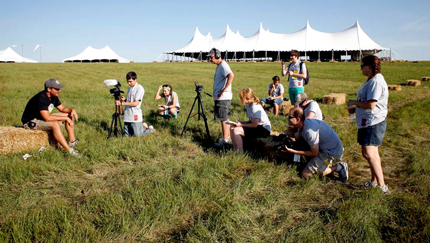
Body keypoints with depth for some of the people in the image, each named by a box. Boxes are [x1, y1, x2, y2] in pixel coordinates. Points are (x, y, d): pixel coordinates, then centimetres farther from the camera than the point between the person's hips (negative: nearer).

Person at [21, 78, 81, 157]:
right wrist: (65, 118, -28)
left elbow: (62, 108, 11)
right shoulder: (41, 98, -30)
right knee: (55, 124, -37)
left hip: (44, 117, 10)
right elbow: (47, 118, -36)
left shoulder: (53, 96, -3)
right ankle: (70, 150, -36)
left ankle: (72, 142, -3)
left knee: (70, 115, 0)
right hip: (31, 122, -9)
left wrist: (72, 110, -11)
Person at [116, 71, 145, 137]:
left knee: (137, 135, -2)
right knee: (127, 134, 12)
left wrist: (121, 103, -19)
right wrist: (125, 99, -2)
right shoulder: (130, 88, 12)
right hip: (127, 116, 7)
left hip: (135, 116, -7)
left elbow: (135, 103, -17)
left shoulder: (140, 88, -12)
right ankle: (141, 126, 32)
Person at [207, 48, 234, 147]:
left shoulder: (223, 65, -14)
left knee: (223, 118, -6)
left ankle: (225, 140, -1)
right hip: (219, 97, 10)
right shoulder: (219, 66, 17)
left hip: (223, 97, -10)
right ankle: (228, 137, 25)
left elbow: (231, 75, -31)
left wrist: (224, 90, -29)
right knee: (224, 118, 16)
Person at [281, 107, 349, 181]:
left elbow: (314, 153, -19)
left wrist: (292, 151, -20)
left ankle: (338, 167, -3)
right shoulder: (305, 123, -1)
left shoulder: (309, 131, -29)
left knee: (305, 174, -11)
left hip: (332, 153, -9)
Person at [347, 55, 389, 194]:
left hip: (372, 122, -11)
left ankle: (382, 186, -10)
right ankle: (374, 182, 29)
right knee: (373, 153, 17)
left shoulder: (376, 81, -19)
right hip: (370, 122, 11)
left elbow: (371, 104, -24)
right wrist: (356, 108, 16)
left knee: (368, 154, -13)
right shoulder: (372, 80, 16)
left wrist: (353, 102, -12)